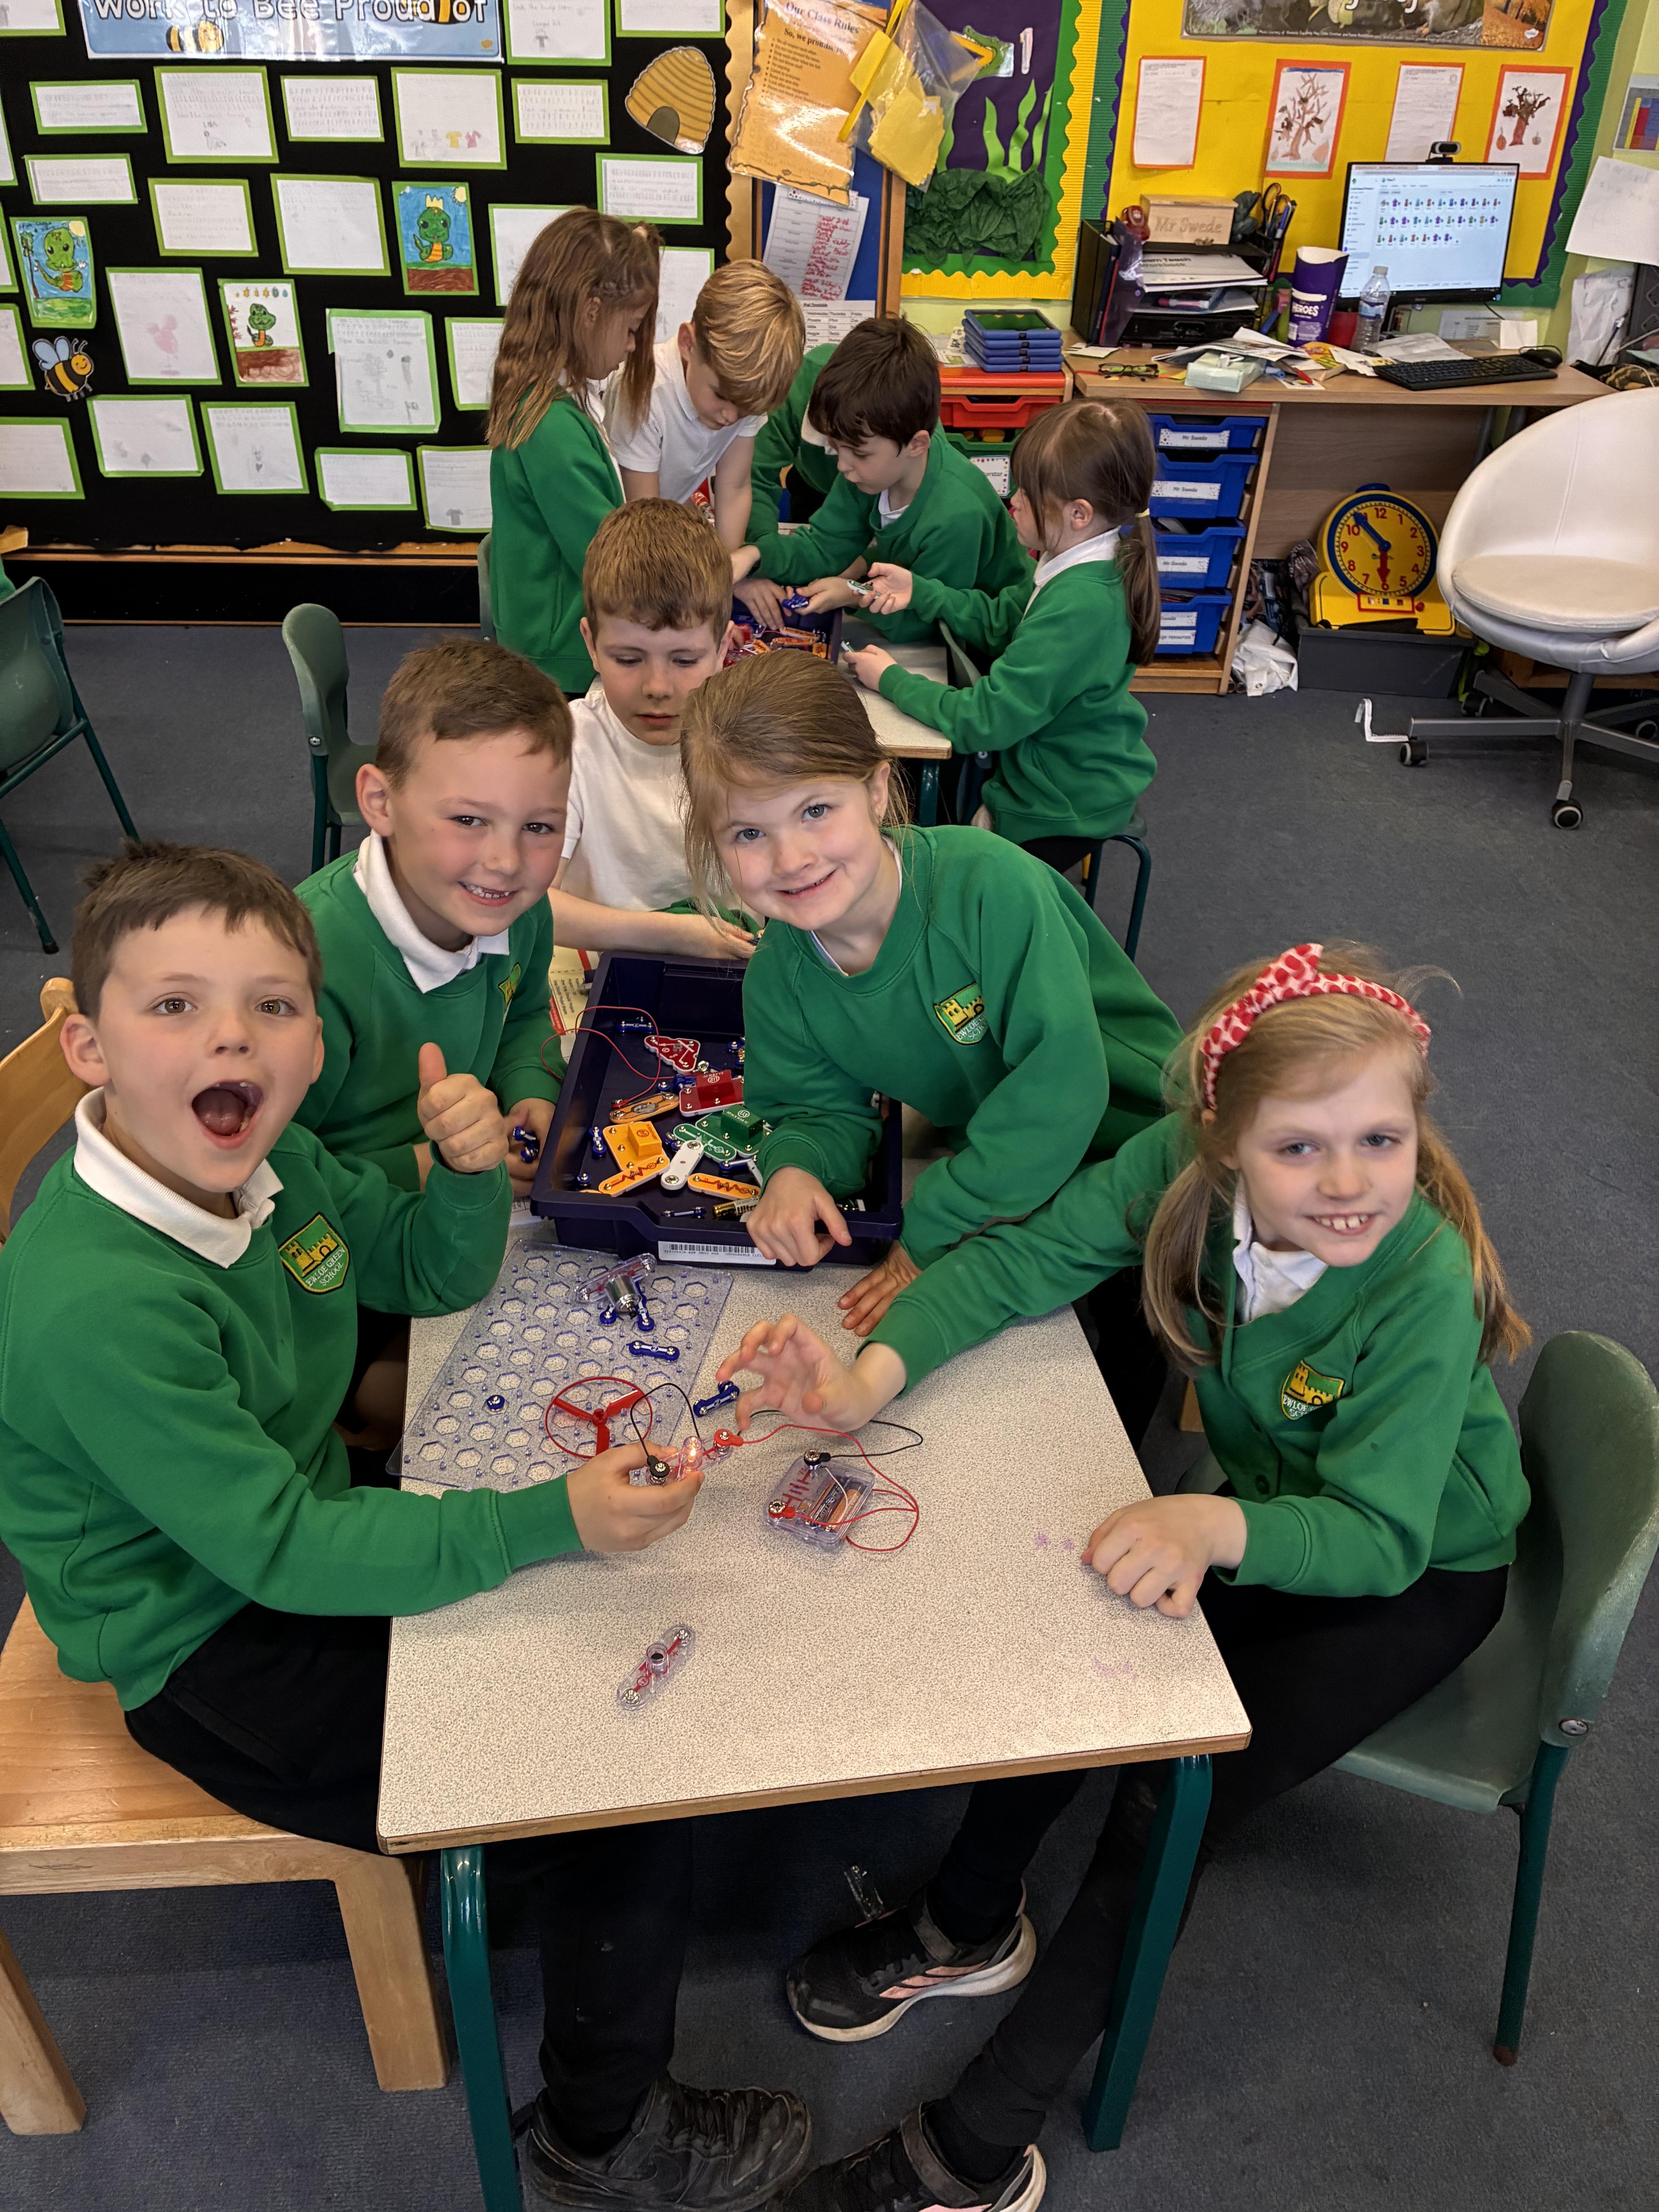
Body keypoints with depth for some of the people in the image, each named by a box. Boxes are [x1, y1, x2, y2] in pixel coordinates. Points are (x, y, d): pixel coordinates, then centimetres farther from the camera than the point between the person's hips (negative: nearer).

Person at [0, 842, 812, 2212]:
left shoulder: (269, 1164, -9)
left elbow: (431, 1275, 6)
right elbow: (280, 1551, -31)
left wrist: (472, 1169, -16)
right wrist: (555, 1521, -37)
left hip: (313, 1503, 8)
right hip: (213, 1656, -8)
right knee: (626, 1802, -11)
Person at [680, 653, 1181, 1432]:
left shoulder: (991, 883, -31)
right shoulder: (777, 976, -12)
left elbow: (1062, 1081, -32)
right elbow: (823, 1108, 1)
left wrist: (934, 1231, -29)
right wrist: (795, 1169, -24)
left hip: (1131, 1144, -4)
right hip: (1001, 1169, 5)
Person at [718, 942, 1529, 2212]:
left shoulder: (1424, 1285, -35)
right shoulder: (1188, 1168, -24)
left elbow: (1379, 1534, -35)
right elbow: (1025, 1258, -20)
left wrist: (1215, 1529, -56)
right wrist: (871, 1377, -36)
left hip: (1420, 1571, -5)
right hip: (1269, 1505, 5)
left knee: (1175, 1797, -17)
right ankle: (969, 1927, 21)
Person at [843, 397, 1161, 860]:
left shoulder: (1077, 609, -35)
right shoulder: (1094, 565, -6)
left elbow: (981, 723, -30)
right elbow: (999, 622, 8)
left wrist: (892, 680, -17)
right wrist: (918, 591, -4)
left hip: (1063, 811, -9)